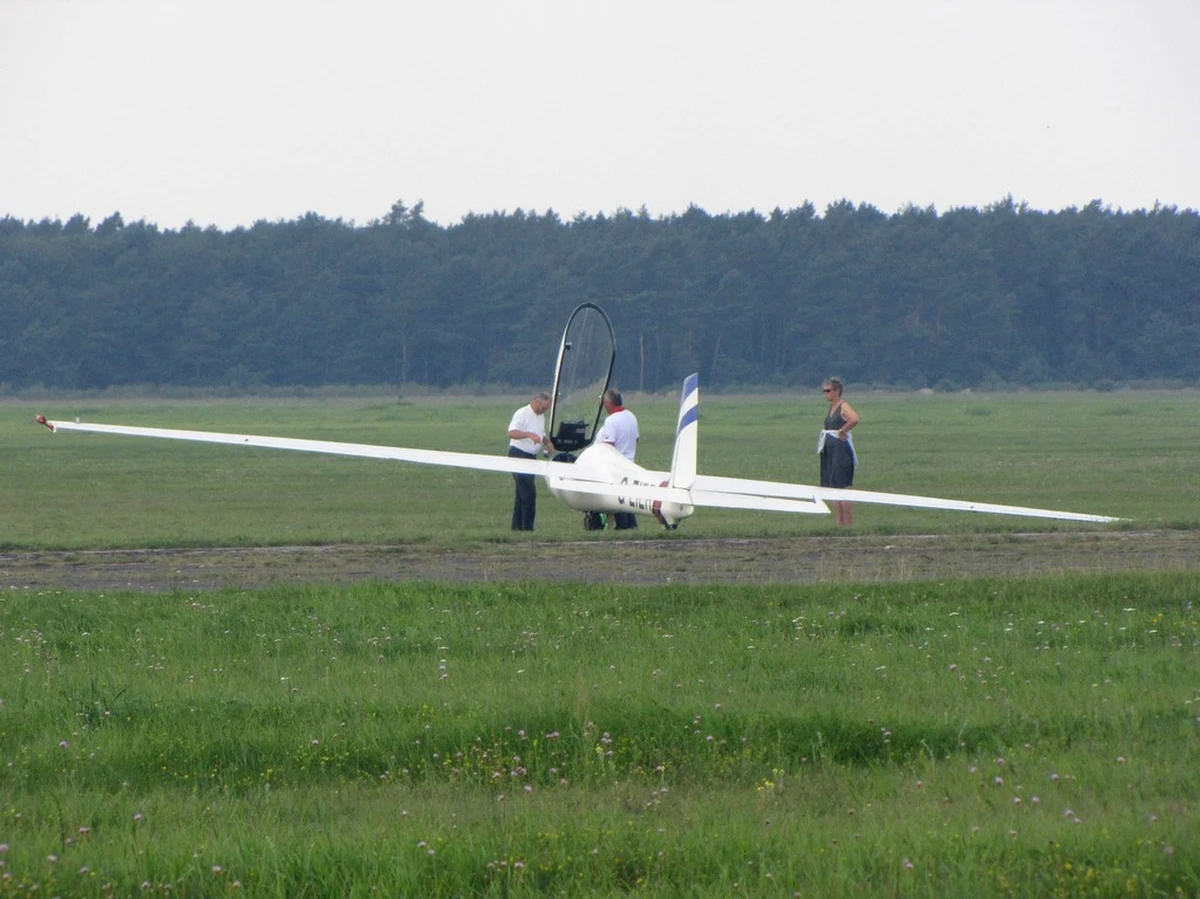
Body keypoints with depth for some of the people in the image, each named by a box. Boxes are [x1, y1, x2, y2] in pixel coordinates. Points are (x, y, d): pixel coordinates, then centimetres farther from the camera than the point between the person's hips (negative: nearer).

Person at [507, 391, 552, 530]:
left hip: (531, 457, 9)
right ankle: (527, 528, -11)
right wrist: (530, 434, -34)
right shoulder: (522, 414, -11)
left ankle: (517, 527, 14)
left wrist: (546, 442, 4)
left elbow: (541, 435, 26)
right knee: (529, 493, -13)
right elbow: (511, 433, -23)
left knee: (522, 494, 11)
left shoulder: (541, 417, 16)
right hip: (519, 455, -9)